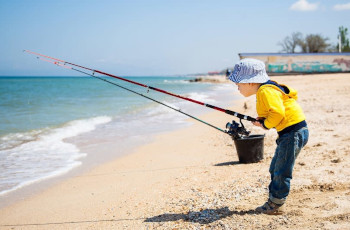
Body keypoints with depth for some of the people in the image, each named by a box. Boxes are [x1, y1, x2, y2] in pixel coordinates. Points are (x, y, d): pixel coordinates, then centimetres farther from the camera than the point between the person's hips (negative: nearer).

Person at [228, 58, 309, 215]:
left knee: (281, 172, -3)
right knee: (275, 169, 16)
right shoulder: (266, 89, 15)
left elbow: (278, 113, -28)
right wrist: (262, 119, 9)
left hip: (293, 131, -11)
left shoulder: (266, 92, -18)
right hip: (287, 133, 11)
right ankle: (272, 202, 24)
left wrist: (265, 124, -10)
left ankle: (276, 206, 7)